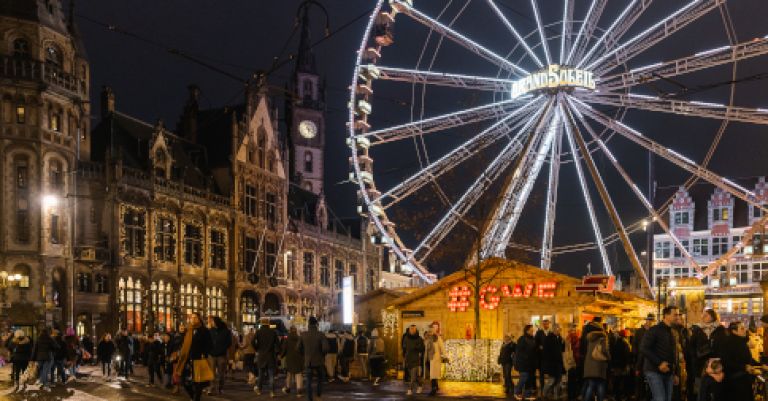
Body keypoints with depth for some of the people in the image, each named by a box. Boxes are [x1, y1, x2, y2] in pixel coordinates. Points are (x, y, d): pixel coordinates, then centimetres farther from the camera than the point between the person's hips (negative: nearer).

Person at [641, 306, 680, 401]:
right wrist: (659, 363, -19)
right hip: (654, 371, -8)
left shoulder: (672, 332, 17)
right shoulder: (654, 330, -8)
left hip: (668, 372, 8)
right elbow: (644, 349, -16)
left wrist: (674, 371, 12)